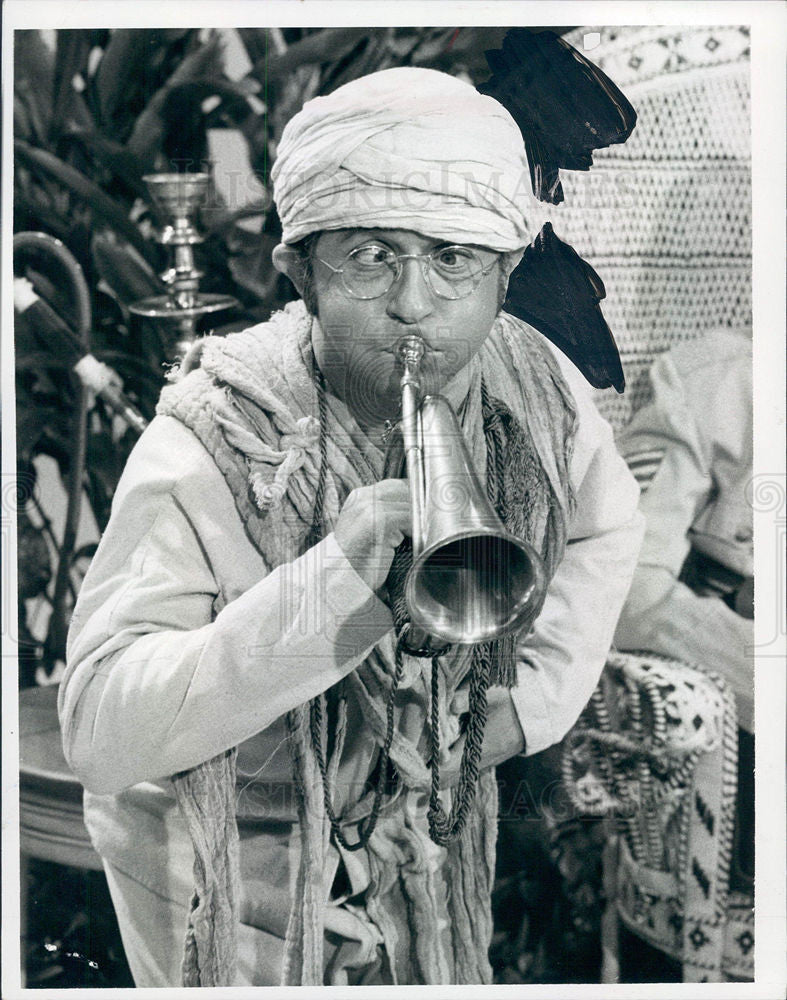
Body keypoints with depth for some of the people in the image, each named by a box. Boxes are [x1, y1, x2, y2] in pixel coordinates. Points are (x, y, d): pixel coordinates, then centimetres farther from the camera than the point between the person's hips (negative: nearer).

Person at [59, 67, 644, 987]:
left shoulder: (532, 384, -14)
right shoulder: (211, 444, -30)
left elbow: (604, 528, 9)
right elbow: (98, 731, -37)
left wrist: (532, 695, -2)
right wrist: (336, 585, -46)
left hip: (430, 848, 5)